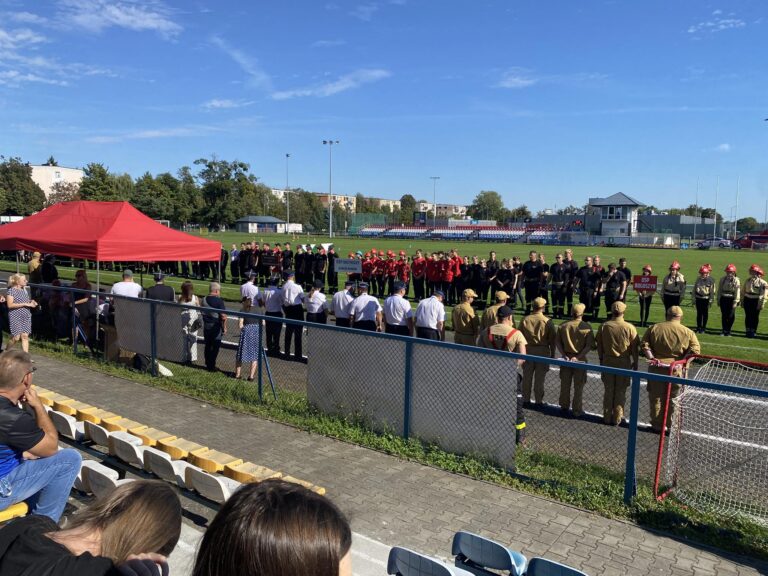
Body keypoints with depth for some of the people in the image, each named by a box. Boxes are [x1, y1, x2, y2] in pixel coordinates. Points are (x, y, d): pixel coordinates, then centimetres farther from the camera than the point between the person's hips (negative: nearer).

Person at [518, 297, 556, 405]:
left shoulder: (524, 320, -5)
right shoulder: (548, 322, -11)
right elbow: (552, 340, -4)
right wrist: (552, 354, 7)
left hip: (527, 351, 2)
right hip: (543, 352, -2)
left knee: (527, 377, 12)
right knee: (539, 378, 7)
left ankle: (526, 400, 21)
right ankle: (539, 401, 15)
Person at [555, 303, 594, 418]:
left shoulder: (563, 325, -5)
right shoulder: (586, 326, -13)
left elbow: (557, 342, -3)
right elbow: (589, 345, -15)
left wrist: (564, 355, -5)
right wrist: (578, 357, -16)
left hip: (566, 358, 3)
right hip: (580, 360, -3)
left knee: (565, 385, 15)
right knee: (579, 387, 8)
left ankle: (564, 407, 26)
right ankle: (578, 410, 15)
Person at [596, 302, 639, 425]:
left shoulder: (603, 326, -7)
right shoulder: (630, 328, -12)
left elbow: (599, 346, 2)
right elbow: (635, 348, -5)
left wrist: (601, 360, 15)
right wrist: (635, 363, 8)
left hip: (608, 361, 2)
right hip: (624, 362, -2)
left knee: (608, 391, 12)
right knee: (620, 392, 9)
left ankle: (607, 417, 19)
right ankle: (617, 418, 16)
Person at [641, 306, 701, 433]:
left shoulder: (654, 328, 0)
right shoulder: (688, 332, -3)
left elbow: (645, 345, -5)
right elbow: (695, 350, -10)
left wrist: (652, 358, -5)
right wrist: (682, 360, -5)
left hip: (656, 367, 1)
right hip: (676, 370, -1)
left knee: (656, 398, 13)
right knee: (673, 400, 11)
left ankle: (657, 425, 21)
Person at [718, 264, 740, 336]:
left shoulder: (736, 280, -5)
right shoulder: (723, 279, 6)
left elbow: (737, 292, -8)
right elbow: (719, 289, 11)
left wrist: (735, 302, -13)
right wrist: (718, 300, 9)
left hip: (731, 299, -3)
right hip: (723, 299, 3)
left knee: (730, 316, 1)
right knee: (724, 315, 4)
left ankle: (728, 331, 13)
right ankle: (724, 330, 13)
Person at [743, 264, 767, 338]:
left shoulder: (762, 283, -8)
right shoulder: (748, 281, 8)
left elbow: (763, 295, -10)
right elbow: (744, 291, 14)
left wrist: (761, 304, -14)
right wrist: (742, 301, 13)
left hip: (756, 301, -4)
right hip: (747, 300, 4)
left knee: (755, 317, 5)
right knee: (748, 316, 7)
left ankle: (753, 331, 13)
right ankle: (748, 331, 15)